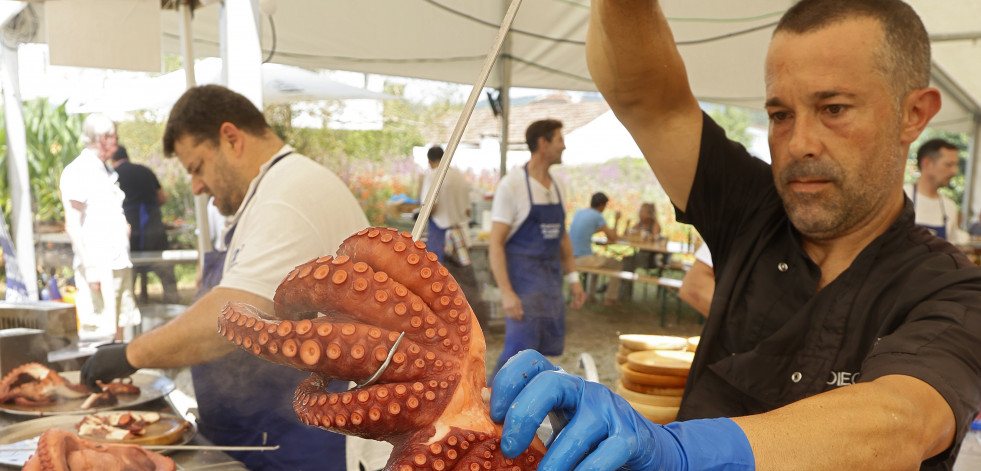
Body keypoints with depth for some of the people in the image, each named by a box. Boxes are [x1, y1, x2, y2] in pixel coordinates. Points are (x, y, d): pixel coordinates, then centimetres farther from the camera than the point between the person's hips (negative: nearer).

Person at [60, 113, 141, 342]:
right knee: (99, 335, -7)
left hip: (120, 266, 8)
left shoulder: (106, 173, 19)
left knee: (123, 330, 10)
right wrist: (90, 268, -18)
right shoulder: (77, 172, -7)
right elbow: (73, 226, -13)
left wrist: (126, 228, 9)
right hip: (98, 268, -8)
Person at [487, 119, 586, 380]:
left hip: (552, 280, 7)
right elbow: (496, 244, -14)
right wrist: (506, 292, -21)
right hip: (523, 280, -7)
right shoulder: (512, 185, -11)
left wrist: (573, 279, 14)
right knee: (520, 349, -9)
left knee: (548, 349, 9)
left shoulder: (556, 187, 11)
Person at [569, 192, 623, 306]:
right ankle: (610, 298, 16)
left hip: (572, 257, 8)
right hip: (585, 259, -8)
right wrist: (616, 220, 8)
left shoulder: (578, 213, 12)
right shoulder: (597, 216, -10)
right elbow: (613, 238, -6)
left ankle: (591, 293, 37)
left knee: (598, 259, 38)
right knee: (618, 265, 13)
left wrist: (603, 229, 34)